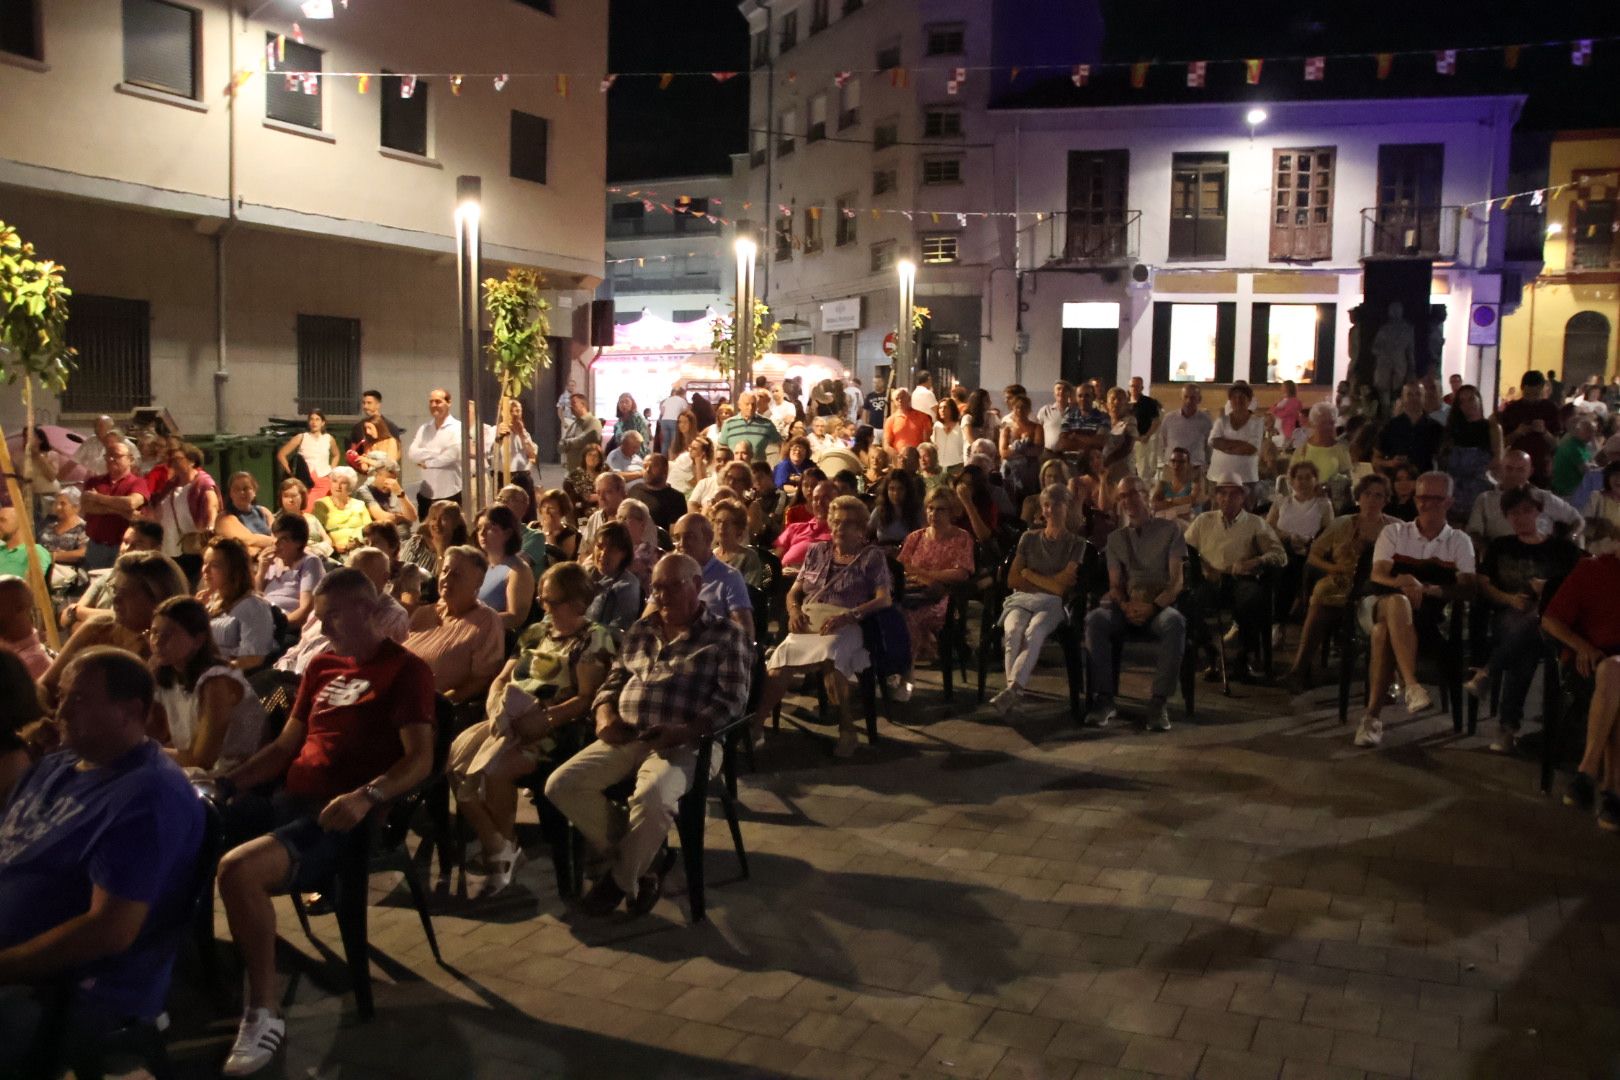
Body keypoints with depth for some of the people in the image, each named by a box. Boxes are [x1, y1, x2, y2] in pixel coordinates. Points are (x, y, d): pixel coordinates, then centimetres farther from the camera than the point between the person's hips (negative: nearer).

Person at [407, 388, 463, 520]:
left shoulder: (457, 428, -3)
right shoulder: (423, 429, 12)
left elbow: (453, 454, -17)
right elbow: (411, 453, -1)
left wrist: (427, 462, -6)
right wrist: (437, 453, -14)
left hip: (451, 493, -5)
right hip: (426, 493, 5)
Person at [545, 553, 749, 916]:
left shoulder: (725, 634, 2)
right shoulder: (640, 630, 20)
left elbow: (732, 699, -6)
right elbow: (614, 681, 23)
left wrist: (685, 731, -20)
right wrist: (605, 715, 0)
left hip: (683, 744, -6)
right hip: (626, 738, 6)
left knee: (652, 797, -36)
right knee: (561, 785, -14)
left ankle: (622, 879, -6)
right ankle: (638, 863, -1)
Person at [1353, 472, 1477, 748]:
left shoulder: (1459, 541, 16)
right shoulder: (1394, 533, 18)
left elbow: (1466, 585, 0)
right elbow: (1378, 575, 4)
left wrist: (1427, 589, -20)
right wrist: (1402, 585, -21)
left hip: (1432, 614, -1)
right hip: (1385, 604, 1)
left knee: (1384, 631, -37)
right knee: (1397, 602, -39)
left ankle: (1373, 714, -38)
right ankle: (1412, 686, -49)